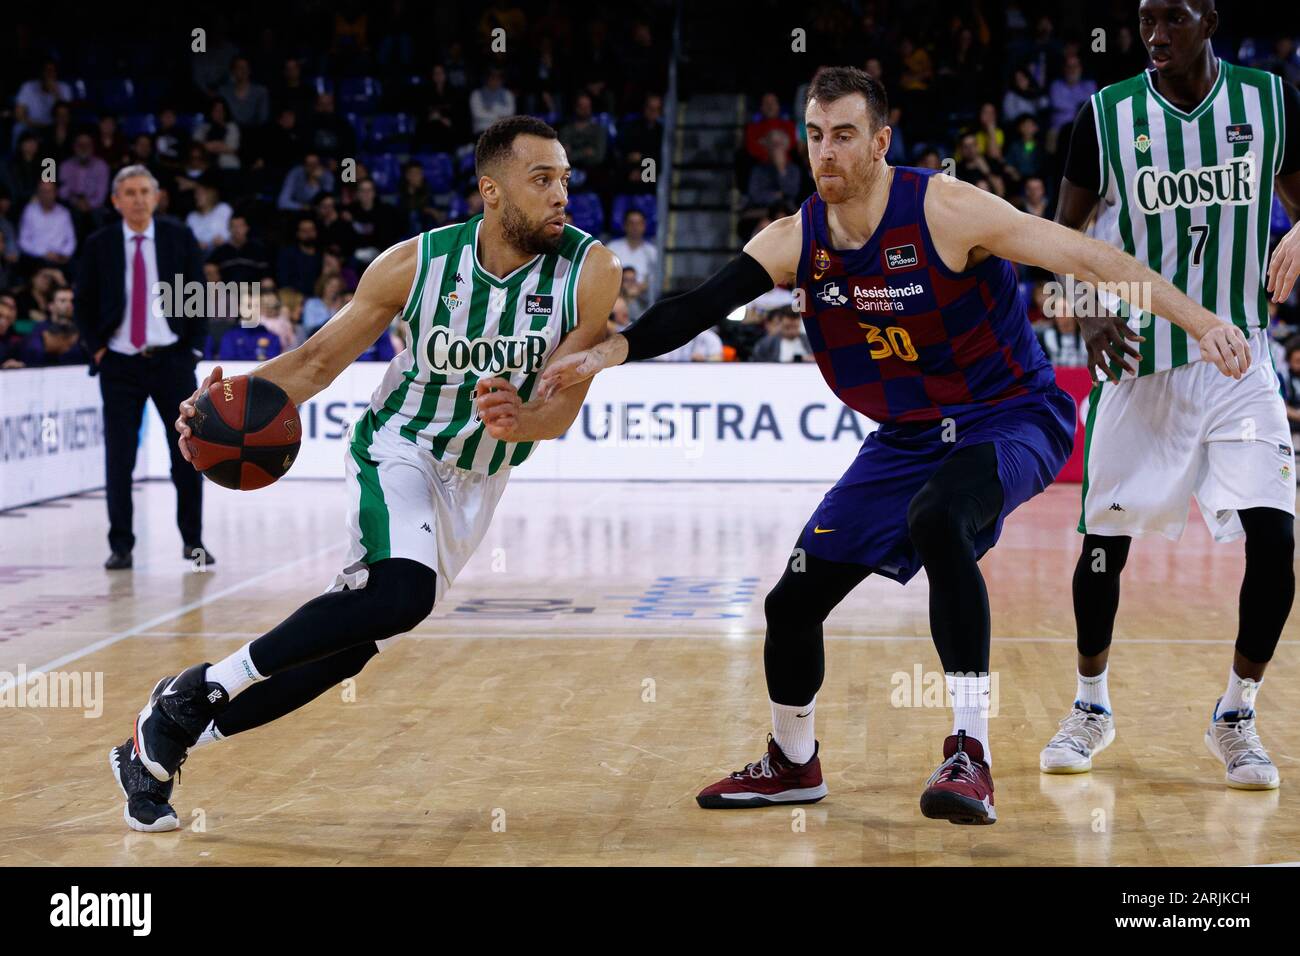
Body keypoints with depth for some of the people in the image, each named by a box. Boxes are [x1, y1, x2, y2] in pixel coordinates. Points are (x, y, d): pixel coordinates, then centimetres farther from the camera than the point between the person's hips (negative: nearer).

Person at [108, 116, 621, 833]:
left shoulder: (589, 271, -14)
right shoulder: (416, 263, -15)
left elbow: (563, 407, -17)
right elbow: (319, 358, -6)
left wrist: (521, 419, -41)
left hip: (475, 485, 3)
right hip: (398, 450, -3)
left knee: (349, 646, 2)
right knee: (402, 591, -33)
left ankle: (161, 744, 18)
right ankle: (200, 688, -18)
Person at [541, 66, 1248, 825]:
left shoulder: (945, 212, -22)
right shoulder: (794, 241, -6)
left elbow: (1087, 257, -24)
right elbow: (701, 306, -12)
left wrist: (1200, 322, -30)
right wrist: (608, 352, -29)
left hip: (1011, 418, -6)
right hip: (908, 437, 6)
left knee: (935, 521, -38)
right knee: (794, 599, 5)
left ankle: (972, 756, -35)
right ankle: (792, 764, 33)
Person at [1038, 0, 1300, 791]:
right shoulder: (1108, 116, -4)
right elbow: (1063, 233, 4)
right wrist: (1089, 317, -12)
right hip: (1138, 359, 0)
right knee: (1105, 540, 4)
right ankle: (1091, 707, 27)